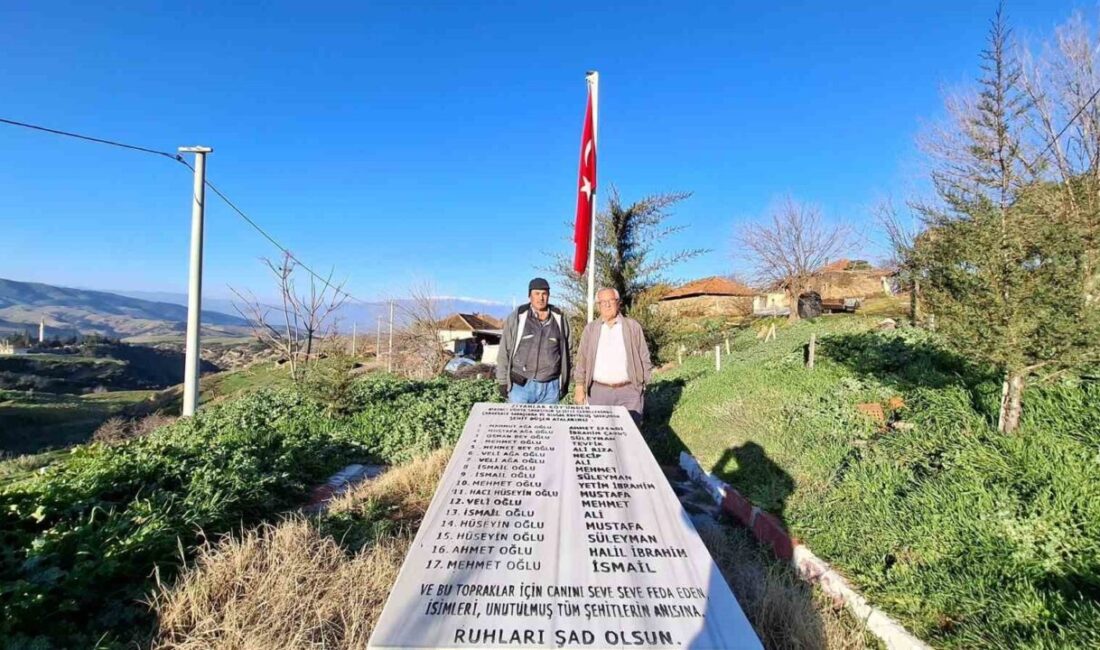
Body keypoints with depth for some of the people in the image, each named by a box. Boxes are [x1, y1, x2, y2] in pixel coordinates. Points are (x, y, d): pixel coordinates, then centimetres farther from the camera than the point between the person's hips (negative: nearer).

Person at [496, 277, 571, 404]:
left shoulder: (559, 319, 5)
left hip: (550, 387, 2)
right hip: (520, 385, -2)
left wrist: (565, 382, 12)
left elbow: (566, 351, 12)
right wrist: (503, 382, 0)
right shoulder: (517, 318, -2)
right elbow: (504, 352, 2)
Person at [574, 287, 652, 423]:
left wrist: (643, 385, 2)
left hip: (629, 392, -1)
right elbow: (582, 360, 6)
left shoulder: (633, 326, 4)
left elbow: (644, 358, 5)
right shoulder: (590, 329, 7)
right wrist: (580, 389, 0)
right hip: (598, 392, 1)